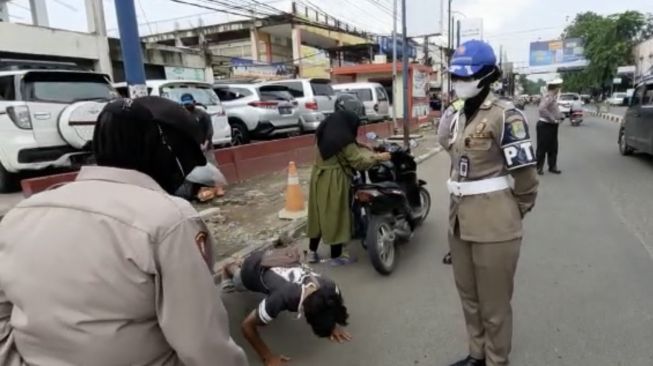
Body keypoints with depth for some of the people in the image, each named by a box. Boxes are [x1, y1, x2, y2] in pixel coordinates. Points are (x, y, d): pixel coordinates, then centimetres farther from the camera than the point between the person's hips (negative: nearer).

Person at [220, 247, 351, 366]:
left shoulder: (330, 287, -33)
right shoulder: (285, 297, -48)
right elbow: (247, 325, -35)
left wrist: (332, 324, -15)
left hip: (278, 258, 4)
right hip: (254, 267, -4)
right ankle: (230, 267, 56)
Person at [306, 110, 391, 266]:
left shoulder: (325, 134, 10)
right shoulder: (344, 140, -17)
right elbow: (359, 162, -16)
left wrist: (369, 152, 15)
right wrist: (378, 157, -6)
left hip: (319, 178, 8)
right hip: (334, 182, -8)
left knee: (320, 214, 16)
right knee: (335, 216, 2)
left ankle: (312, 252, 23)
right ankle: (336, 256, 13)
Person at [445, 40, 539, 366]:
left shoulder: (505, 116, -13)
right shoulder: (458, 117, 12)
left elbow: (525, 174, -12)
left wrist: (515, 213, 0)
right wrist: (460, 207, 18)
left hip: (494, 223, -8)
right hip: (460, 220, 8)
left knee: (494, 303, 8)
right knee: (468, 295, 20)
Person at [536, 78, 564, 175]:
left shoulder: (553, 97, 12)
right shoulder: (547, 97, -19)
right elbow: (542, 109, -33)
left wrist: (560, 117, 5)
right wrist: (553, 120, -25)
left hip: (552, 126, 9)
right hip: (545, 125, -9)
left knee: (553, 148, 13)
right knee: (542, 147, -1)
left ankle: (552, 166, 22)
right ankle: (539, 167, 9)